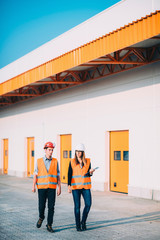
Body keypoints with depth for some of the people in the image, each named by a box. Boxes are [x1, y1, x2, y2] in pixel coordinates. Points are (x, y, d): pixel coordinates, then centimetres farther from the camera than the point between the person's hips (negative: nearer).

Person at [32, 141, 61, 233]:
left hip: (52, 187, 0)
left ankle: (49, 225, 7)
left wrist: (59, 187, 0)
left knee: (51, 207, -2)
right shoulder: (39, 161, 4)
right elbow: (36, 174, 4)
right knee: (41, 206, 3)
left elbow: (58, 175, 5)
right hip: (41, 187, 0)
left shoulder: (55, 161, 5)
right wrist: (33, 186, -4)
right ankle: (41, 217, 33)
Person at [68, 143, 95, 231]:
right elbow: (69, 174, 0)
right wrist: (69, 186, -8)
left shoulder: (87, 161, 5)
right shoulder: (72, 162, 1)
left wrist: (91, 172, -17)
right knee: (77, 206, 0)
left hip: (86, 186, 2)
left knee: (88, 204, -4)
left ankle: (83, 222, 17)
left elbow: (89, 174, 6)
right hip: (75, 186, -2)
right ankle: (78, 225, 11)